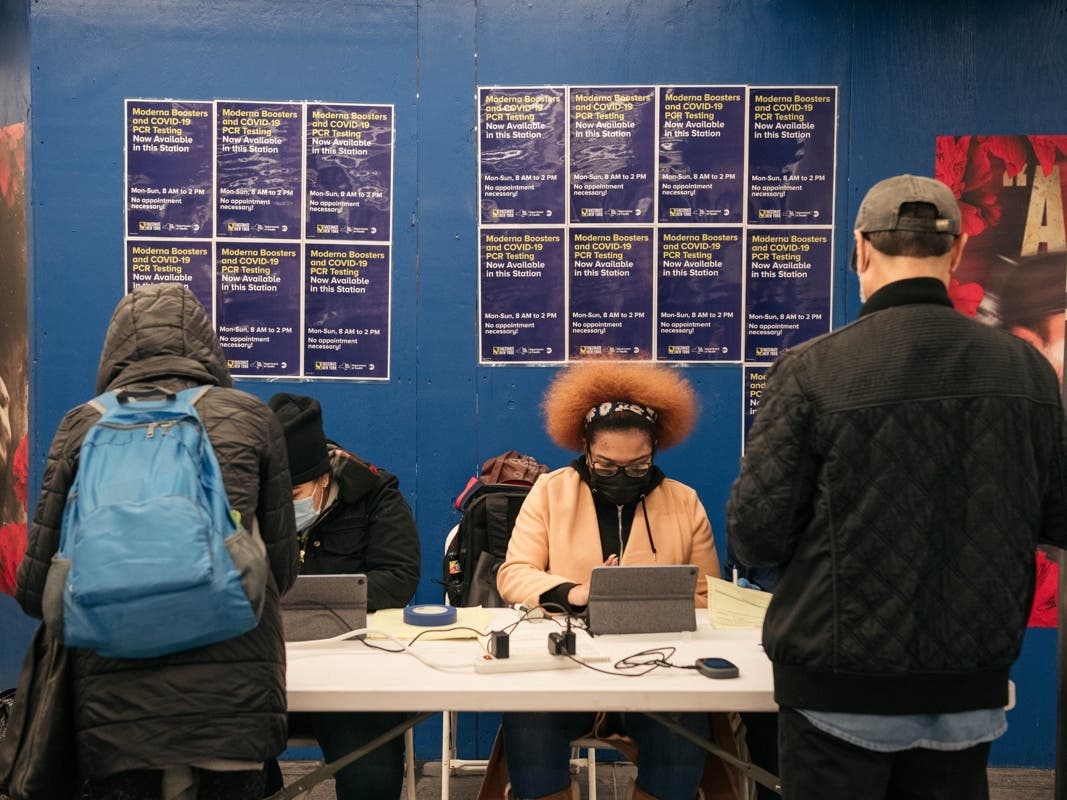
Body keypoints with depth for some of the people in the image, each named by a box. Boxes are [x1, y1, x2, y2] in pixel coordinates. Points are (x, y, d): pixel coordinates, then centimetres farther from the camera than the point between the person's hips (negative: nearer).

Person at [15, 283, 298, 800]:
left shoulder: (83, 425, 3)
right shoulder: (249, 417, 3)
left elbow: (35, 588, 5)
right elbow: (283, 570, 8)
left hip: (116, 702, 0)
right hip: (235, 694, 0)